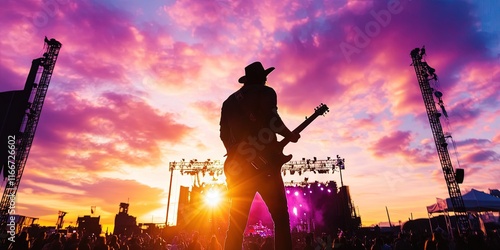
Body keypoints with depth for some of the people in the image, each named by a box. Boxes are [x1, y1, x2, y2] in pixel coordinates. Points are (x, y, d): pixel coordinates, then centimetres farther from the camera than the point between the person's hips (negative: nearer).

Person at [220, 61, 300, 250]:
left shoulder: (229, 100, 22)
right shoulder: (265, 92, 6)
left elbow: (224, 133, 17)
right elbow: (270, 118, -12)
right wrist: (289, 136, 3)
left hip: (238, 167, 5)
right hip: (263, 163, -5)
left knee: (237, 223, 9)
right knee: (281, 218, 1)